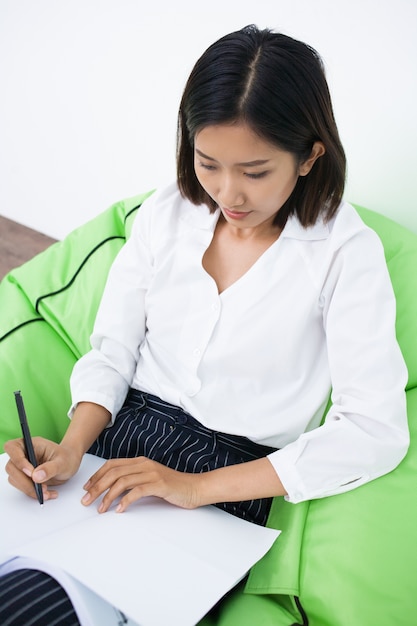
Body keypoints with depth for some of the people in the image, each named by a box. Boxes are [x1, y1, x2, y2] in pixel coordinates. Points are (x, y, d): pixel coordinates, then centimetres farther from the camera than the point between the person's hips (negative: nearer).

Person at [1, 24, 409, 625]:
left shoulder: (345, 253, -9)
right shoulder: (164, 214, 4)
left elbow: (376, 429, -14)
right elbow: (111, 352, 6)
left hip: (233, 478, -3)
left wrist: (198, 486, -18)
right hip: (121, 438, 4)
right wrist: (71, 448, -14)